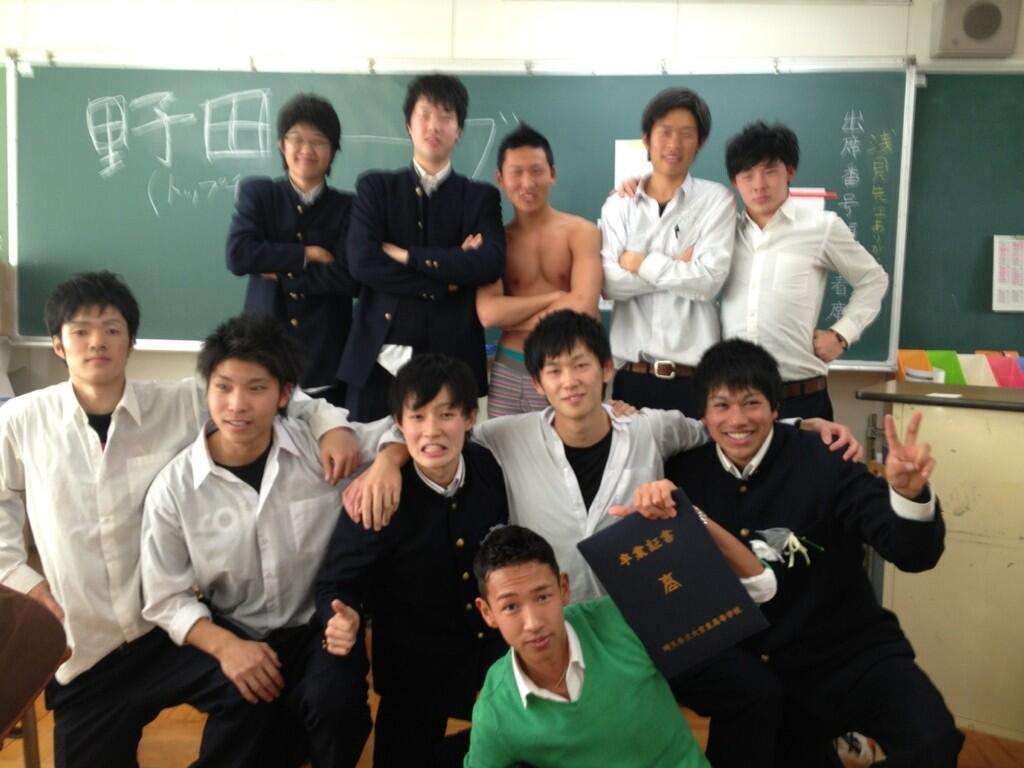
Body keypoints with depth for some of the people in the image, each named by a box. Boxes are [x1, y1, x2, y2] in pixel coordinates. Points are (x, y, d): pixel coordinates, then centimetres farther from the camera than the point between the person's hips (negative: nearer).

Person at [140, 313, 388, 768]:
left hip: (321, 627, 0)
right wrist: (225, 646, -19)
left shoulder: (319, 447, -10)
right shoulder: (174, 487, -7)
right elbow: (166, 599, -2)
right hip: (236, 638, 1)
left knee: (334, 701, -28)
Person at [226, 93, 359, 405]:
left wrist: (280, 272, -7)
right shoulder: (256, 192, 7)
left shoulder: (348, 207, 4)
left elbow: (349, 278, -9)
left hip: (327, 358, 0)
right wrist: (307, 254, -9)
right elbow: (238, 255, -8)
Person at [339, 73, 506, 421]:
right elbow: (362, 262, -6)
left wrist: (408, 256, -10)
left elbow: (491, 263, -9)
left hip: (452, 358, 0)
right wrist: (447, 279, -8)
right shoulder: (375, 187, 9)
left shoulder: (481, 197, 9)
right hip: (381, 354, 1)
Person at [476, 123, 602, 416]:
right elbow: (488, 313, -9)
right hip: (508, 371, 2)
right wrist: (555, 297, -11)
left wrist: (511, 317, -7)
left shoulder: (581, 232, -2)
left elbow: (583, 307, -16)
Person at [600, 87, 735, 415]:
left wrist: (639, 262, -6)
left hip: (695, 378, -1)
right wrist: (679, 265, -10)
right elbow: (610, 283, -7)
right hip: (632, 376, 2)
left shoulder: (716, 199, 0)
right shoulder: (618, 204, 6)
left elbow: (708, 280, -13)